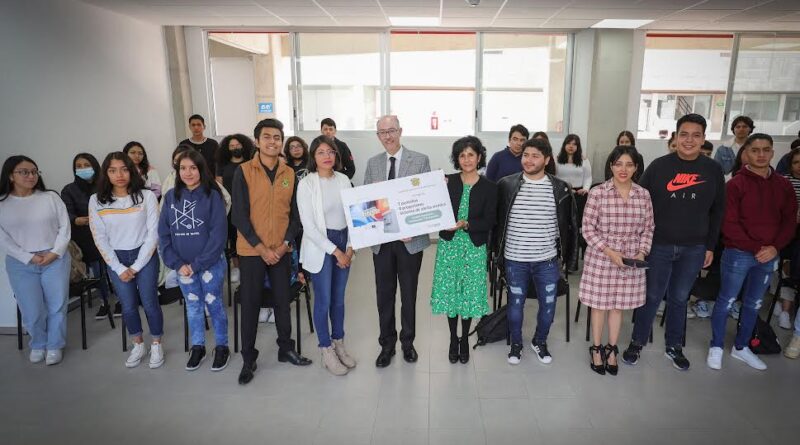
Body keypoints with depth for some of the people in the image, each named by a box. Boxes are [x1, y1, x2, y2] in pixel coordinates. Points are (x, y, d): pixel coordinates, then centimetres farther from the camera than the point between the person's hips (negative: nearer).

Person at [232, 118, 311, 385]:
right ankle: (248, 358, 19)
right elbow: (239, 215, -10)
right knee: (250, 304, 5)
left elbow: (295, 214, 5)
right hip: (252, 251, -3)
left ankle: (286, 349, 29)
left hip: (282, 251, 3)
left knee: (283, 301, 13)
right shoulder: (243, 172, -7)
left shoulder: (290, 174, 3)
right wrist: (261, 248, -14)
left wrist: (285, 244, -7)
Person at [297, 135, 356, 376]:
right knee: (323, 300, 4)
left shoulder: (344, 180, 3)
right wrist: (335, 251, -14)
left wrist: (349, 247, -4)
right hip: (320, 246, -4)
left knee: (339, 298, 14)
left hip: (344, 243, 4)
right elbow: (309, 225, -13)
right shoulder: (306, 184, -10)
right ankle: (326, 351, 20)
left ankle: (339, 343, 31)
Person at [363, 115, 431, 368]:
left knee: (409, 294, 12)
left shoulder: (420, 160, -3)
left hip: (410, 238, -2)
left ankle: (408, 343, 30)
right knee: (384, 295, 10)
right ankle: (387, 344, 26)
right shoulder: (373, 163, 7)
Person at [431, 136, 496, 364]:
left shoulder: (489, 187, -1)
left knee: (470, 292, 6)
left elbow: (489, 221, -7)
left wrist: (466, 224, -21)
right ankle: (453, 339, 25)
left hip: (474, 247, -1)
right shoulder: (448, 182, 2)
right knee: (449, 291, 5)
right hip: (449, 244, 1)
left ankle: (465, 339, 27)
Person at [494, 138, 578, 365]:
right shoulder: (506, 185, -4)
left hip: (547, 261, 1)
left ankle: (540, 342, 37)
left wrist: (565, 256, 4)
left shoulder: (560, 189, -3)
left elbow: (569, 225, 5)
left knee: (548, 306, 11)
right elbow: (497, 221, 2)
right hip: (515, 259, 0)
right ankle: (516, 344, 34)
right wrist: (498, 253, 2)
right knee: (515, 304, 13)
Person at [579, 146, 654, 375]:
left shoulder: (644, 195, 0)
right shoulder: (598, 193, -11)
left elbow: (648, 228, 8)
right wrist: (609, 251, -16)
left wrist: (642, 252, -6)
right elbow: (588, 229, -9)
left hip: (630, 261, 3)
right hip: (601, 258, -3)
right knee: (599, 304, 10)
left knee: (618, 305, 14)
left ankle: (612, 349, 32)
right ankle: (596, 348, 28)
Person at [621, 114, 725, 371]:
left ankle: (673, 347, 30)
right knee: (652, 297, 6)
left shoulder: (713, 170, 2)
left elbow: (717, 212, 8)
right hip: (659, 245, -2)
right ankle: (637, 343, 23)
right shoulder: (659, 166, -5)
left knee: (679, 298, 14)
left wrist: (710, 246, 7)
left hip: (694, 249, 2)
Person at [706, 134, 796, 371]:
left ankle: (741, 347, 30)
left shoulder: (783, 185, 6)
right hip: (739, 253, -5)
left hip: (769, 256, 5)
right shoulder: (736, 184, -9)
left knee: (754, 304, 15)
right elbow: (728, 224, -12)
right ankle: (716, 347, 17)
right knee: (726, 301, 4)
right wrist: (755, 248, -14)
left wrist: (775, 247, -9)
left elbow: (790, 220, 6)